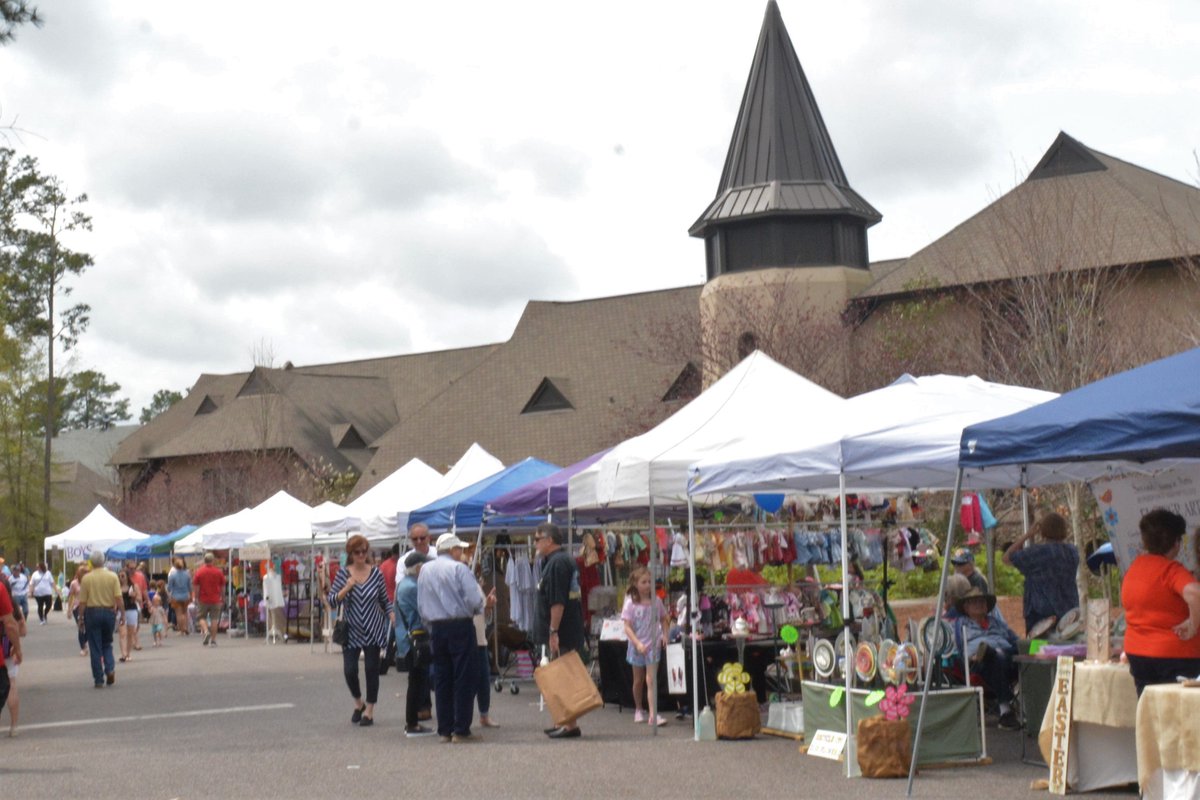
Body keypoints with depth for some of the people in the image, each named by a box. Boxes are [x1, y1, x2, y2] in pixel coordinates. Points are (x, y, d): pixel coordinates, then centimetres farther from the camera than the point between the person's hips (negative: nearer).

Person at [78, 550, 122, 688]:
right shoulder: (112, 576, -3)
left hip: (92, 612, -2)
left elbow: (82, 601, -4)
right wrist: (122, 614, 0)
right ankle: (110, 668, -5)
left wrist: (81, 618, 5)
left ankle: (99, 680, 5)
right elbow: (118, 598, -7)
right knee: (107, 644, 19)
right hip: (109, 612, 2)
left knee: (95, 648, 5)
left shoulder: (86, 578, -6)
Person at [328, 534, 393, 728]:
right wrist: (346, 588, -19)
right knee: (350, 670, -5)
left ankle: (369, 711, 15)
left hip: (373, 630, 0)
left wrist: (391, 616, -5)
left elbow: (385, 600, 9)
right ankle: (358, 703, 23)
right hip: (351, 631, 0)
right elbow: (332, 601, -5)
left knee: (372, 669, 2)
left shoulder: (376, 573, 1)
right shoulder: (343, 574, -2)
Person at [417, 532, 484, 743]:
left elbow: (421, 604, 10)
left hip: (436, 628, 6)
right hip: (460, 626, -6)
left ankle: (444, 730, 12)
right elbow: (474, 599, -14)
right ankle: (461, 730, -2)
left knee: (441, 678, 10)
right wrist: (479, 609, 7)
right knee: (464, 678, -1)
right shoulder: (459, 568, -9)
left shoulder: (425, 570, 9)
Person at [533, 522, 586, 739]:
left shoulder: (557, 563, -15)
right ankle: (564, 722, 20)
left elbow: (558, 602, -22)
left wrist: (553, 632, -22)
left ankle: (570, 725, -6)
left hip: (562, 632, -10)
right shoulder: (565, 560, 17)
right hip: (571, 630, 10)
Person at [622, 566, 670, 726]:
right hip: (637, 647, 0)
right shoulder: (630, 604, -9)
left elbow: (664, 619, 14)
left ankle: (653, 715, -14)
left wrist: (665, 635, -3)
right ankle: (638, 710, 33)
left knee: (651, 681, -8)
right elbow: (627, 627, -13)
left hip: (653, 646, 1)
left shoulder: (656, 601, 0)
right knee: (638, 681, 14)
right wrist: (637, 643, -25)